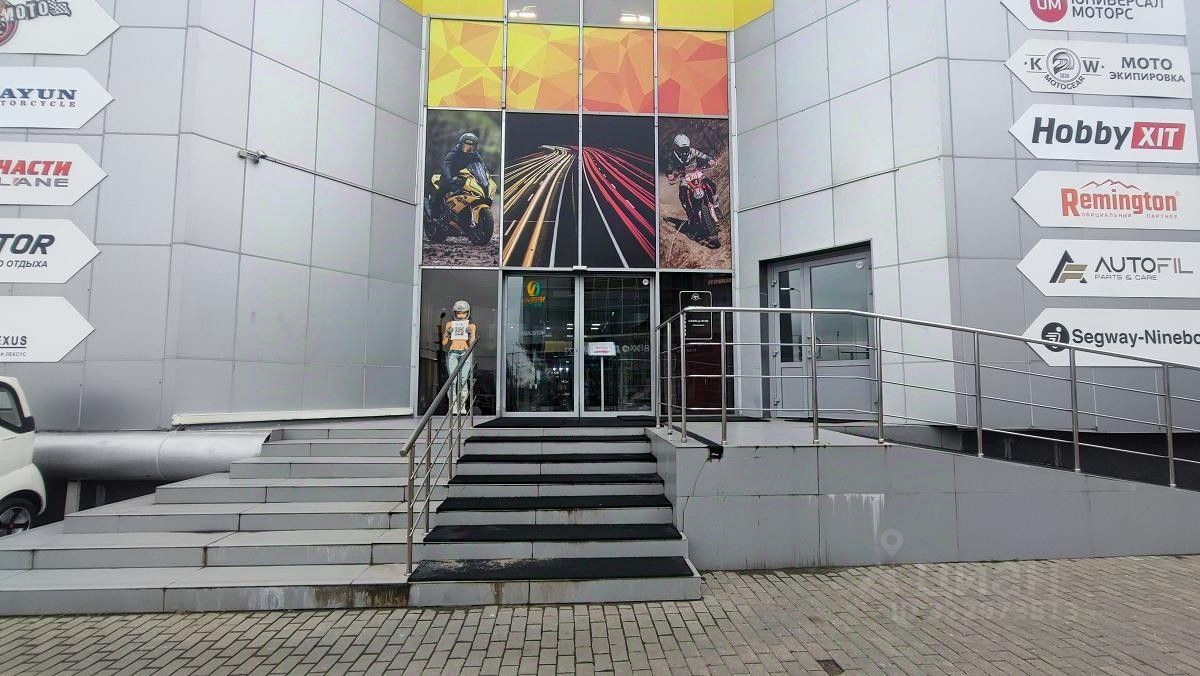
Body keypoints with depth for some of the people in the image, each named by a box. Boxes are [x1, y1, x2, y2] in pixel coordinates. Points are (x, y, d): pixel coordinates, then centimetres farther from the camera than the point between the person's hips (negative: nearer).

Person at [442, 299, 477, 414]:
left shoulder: (471, 325, 12)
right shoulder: (449, 324, 12)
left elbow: (471, 344, 6)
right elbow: (444, 343, 10)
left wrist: (471, 334, -10)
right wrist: (447, 334, -7)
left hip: (466, 353, 0)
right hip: (452, 353, 0)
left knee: (463, 379, -12)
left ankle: (462, 407, -9)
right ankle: (453, 407, -11)